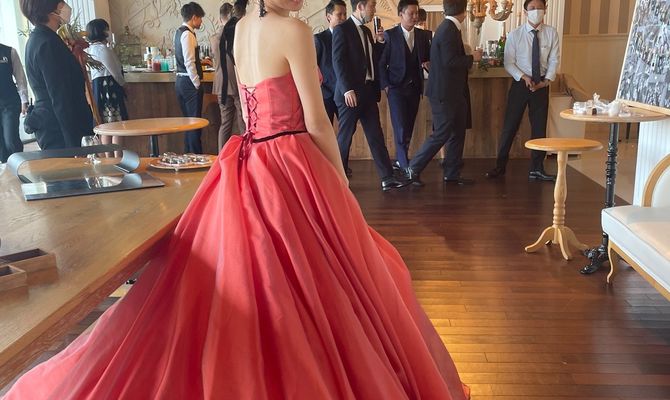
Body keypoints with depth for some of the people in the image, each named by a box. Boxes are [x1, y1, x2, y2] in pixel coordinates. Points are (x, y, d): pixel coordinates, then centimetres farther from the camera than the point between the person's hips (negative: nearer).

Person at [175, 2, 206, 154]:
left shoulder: (179, 32, 15)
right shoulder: (188, 34, -15)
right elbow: (189, 63, -20)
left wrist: (201, 61, 33)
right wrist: (197, 84, -15)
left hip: (181, 80, 10)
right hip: (189, 82, -10)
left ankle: (188, 154, 23)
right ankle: (196, 156, -1)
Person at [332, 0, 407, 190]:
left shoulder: (366, 31, 17)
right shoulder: (342, 29, -8)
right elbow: (338, 61, -15)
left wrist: (380, 42, 6)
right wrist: (347, 89, -22)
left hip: (368, 92, 8)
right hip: (351, 93, -7)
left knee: (376, 136, 4)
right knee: (345, 137, 2)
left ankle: (387, 178, 5)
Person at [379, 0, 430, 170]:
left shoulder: (422, 35, 9)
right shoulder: (390, 35, -4)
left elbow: (429, 57, 17)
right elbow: (381, 62, -3)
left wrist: (428, 64, -6)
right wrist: (386, 85, -10)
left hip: (415, 87, 5)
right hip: (396, 87, -4)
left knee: (409, 127, 7)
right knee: (401, 128, -10)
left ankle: (399, 160, 21)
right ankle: (406, 167, -8)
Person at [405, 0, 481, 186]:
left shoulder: (448, 28, 14)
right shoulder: (449, 30, -17)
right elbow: (449, 61, -24)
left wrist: (467, 60, 15)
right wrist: (472, 58, -13)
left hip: (452, 92, 10)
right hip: (445, 92, -10)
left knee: (458, 133, 12)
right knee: (441, 134, -5)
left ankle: (452, 174, 18)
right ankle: (414, 169, 5)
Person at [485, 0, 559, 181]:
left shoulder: (551, 33, 0)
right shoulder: (515, 35, -5)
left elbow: (554, 60, -1)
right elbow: (509, 63, -6)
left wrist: (547, 80, -14)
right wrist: (524, 77, -19)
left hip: (542, 84, 2)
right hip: (520, 83, -2)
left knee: (539, 126, 9)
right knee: (510, 125, 1)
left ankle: (536, 169, 19)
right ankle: (500, 166, 12)